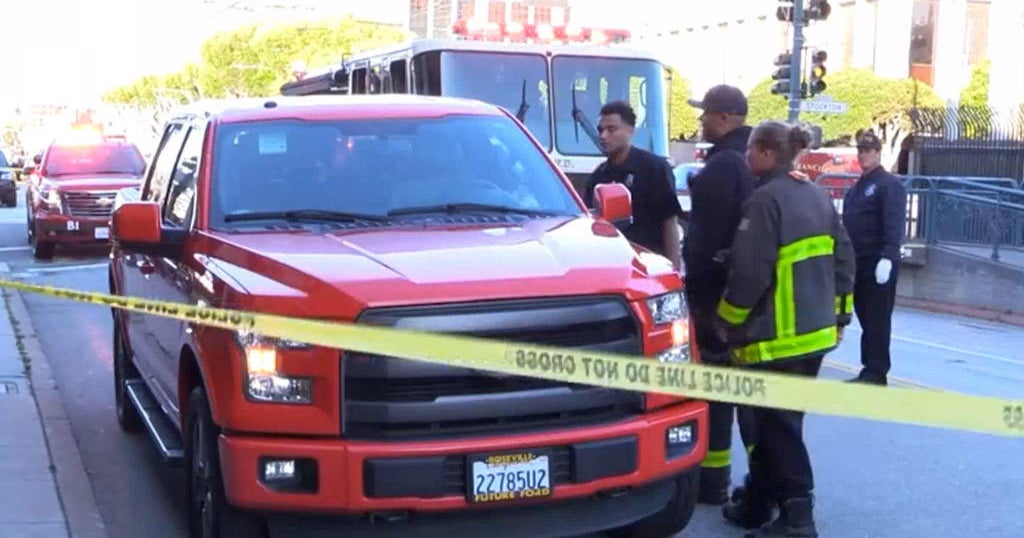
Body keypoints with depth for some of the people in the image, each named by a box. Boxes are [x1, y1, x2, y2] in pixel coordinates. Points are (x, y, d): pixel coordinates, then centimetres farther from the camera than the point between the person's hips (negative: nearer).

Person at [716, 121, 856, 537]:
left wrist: (728, 320, -6)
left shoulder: (765, 200, -16)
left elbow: (749, 273, -20)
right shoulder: (817, 196, 12)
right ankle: (757, 503, 28)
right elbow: (842, 259, 15)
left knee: (778, 427, -1)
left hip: (778, 337, -9)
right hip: (816, 332, 9)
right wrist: (837, 315, 20)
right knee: (773, 420, 18)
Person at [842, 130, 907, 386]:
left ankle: (876, 372, -1)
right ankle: (869, 368, 18)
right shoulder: (855, 188, 19)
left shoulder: (890, 184, -7)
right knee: (864, 317, 12)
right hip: (857, 262, 8)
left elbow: (895, 225, -17)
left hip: (879, 263, -8)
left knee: (877, 319, -5)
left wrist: (887, 257, -26)